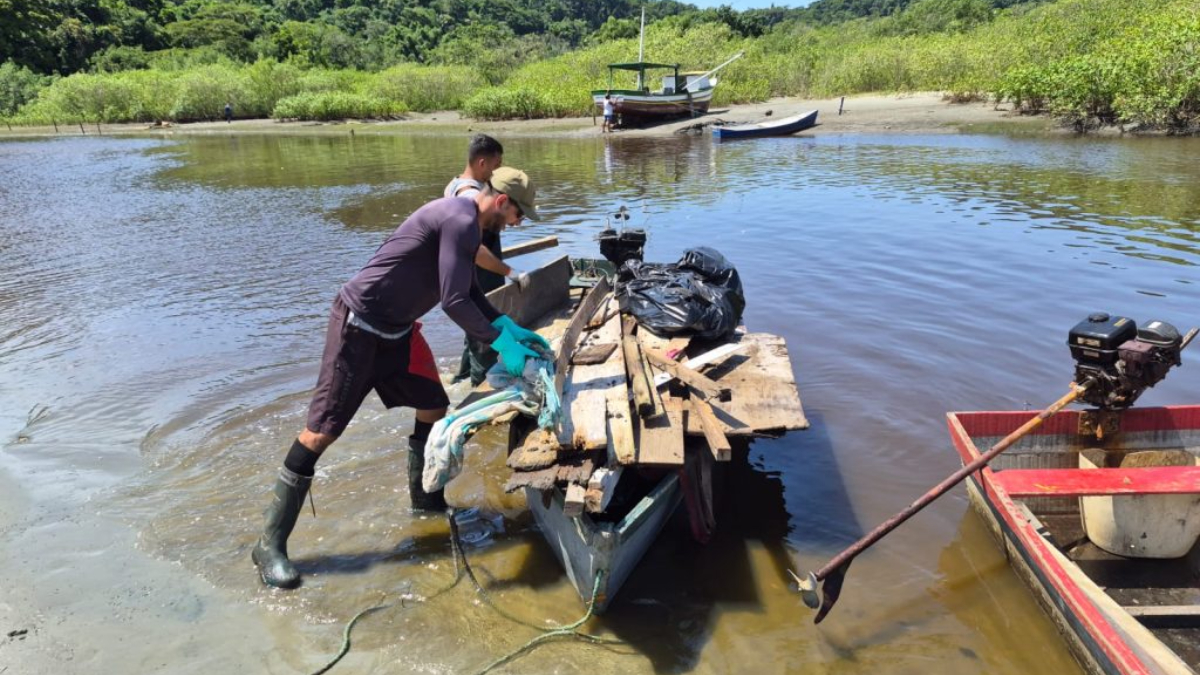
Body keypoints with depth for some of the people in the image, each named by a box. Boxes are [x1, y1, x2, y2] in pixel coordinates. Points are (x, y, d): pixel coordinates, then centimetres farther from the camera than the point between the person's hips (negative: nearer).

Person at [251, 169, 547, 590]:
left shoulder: (462, 222, 12)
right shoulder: (461, 221, -20)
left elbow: (470, 293, 20)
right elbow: (453, 301, -24)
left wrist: (511, 327, 12)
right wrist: (500, 344, -14)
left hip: (396, 329, 10)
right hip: (358, 325, -10)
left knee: (434, 408, 14)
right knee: (322, 430, -8)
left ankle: (424, 498, 34)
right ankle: (270, 543, 1)